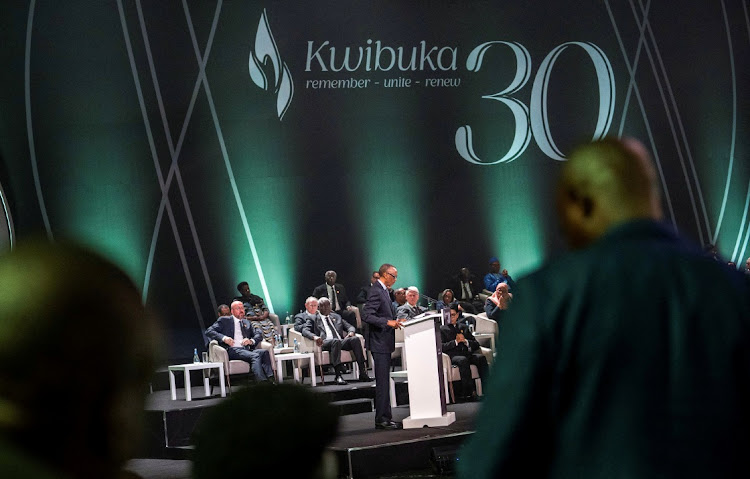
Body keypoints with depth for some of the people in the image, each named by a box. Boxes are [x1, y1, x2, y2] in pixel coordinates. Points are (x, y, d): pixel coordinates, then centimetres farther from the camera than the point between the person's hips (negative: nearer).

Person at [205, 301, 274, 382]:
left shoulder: (246, 323, 31)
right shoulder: (224, 320, 17)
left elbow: (259, 334, 20)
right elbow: (208, 331, 6)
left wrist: (251, 341, -4)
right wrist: (223, 338, -12)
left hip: (246, 350, 5)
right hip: (232, 350, -5)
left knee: (264, 352, -29)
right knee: (255, 356, -34)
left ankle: (270, 379, -42)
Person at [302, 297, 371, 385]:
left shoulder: (337, 317, 30)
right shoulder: (314, 318, 17)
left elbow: (350, 327, 26)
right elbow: (305, 330, 1)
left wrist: (351, 332, 0)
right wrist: (314, 336, -21)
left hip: (341, 341, 4)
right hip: (325, 343, -4)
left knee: (355, 339, -25)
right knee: (336, 341, -38)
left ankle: (362, 373, -29)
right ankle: (338, 376, -45)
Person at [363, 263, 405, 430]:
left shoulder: (383, 291, 17)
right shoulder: (376, 292, -15)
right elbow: (366, 316, -24)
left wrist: (395, 321, 11)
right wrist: (388, 322, -27)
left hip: (385, 343, 10)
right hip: (379, 343, -10)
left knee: (384, 382, 12)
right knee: (382, 382, -8)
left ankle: (386, 417, 17)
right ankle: (382, 419, -6)